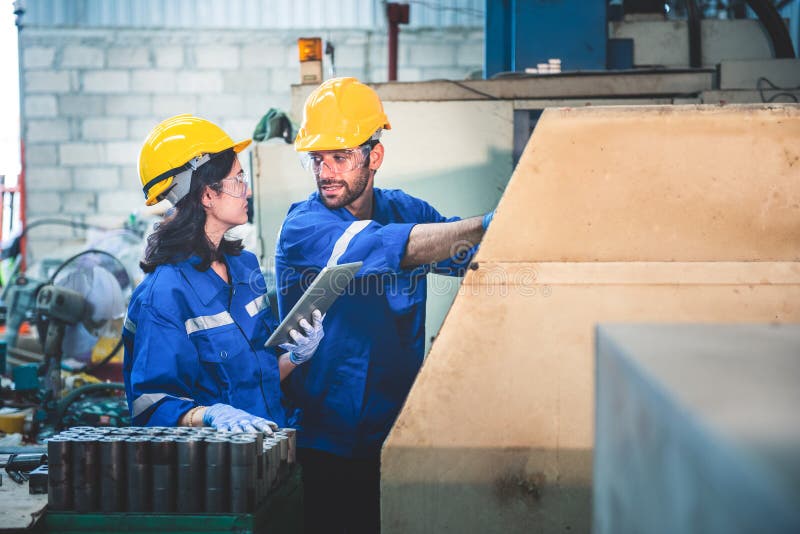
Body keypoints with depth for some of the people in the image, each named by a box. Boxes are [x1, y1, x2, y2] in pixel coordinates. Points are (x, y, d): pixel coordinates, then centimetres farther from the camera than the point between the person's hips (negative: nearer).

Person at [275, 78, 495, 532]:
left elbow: (476, 255, 0)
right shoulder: (303, 228, -12)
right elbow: (389, 247, -27)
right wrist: (488, 225, -33)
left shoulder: (404, 210, 8)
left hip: (401, 432, 5)